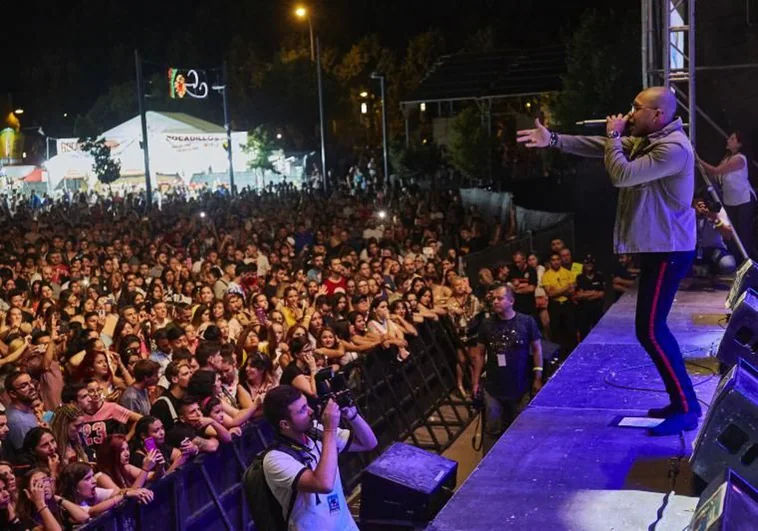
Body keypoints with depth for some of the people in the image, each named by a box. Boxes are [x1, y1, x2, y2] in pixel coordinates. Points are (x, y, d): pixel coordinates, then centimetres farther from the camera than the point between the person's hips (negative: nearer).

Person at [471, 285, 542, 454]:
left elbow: (537, 349, 0)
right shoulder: (487, 324, -2)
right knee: (492, 429, 8)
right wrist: (476, 382, 4)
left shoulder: (527, 322, -8)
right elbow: (479, 353, 5)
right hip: (494, 388, 1)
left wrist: (538, 378, -2)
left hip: (521, 388, -1)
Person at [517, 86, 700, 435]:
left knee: (649, 330, -11)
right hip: (657, 247, 10)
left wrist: (614, 135, -9)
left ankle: (687, 408, -4)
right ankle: (681, 401, 20)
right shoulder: (645, 141, 12)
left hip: (667, 250, -10)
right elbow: (597, 146, 10)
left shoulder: (672, 148, -21)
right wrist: (553, 140, 1)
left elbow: (621, 175, -24)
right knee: (653, 328, 13)